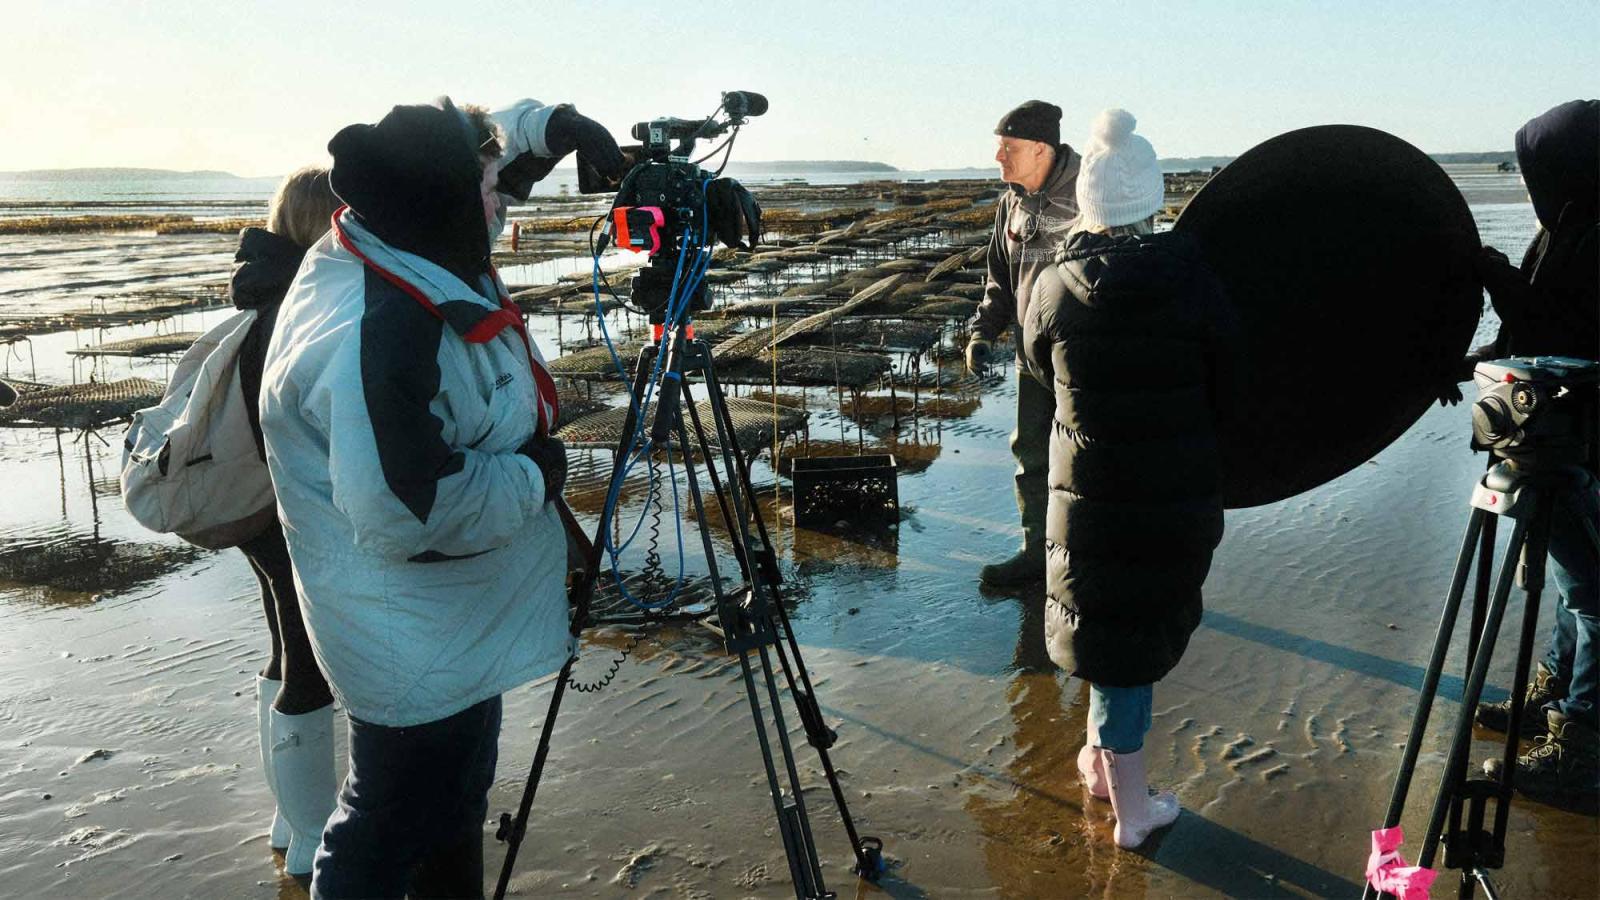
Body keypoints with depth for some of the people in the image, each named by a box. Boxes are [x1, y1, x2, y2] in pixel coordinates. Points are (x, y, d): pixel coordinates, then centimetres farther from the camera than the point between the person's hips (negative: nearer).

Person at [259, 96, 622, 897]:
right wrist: (535, 474, -21)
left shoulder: (393, 258, -1)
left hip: (452, 626, 10)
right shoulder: (377, 334, -31)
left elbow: (475, 137, 17)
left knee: (454, 802, 25)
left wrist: (548, 126, 2)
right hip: (419, 651, -10)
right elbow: (401, 514, -33)